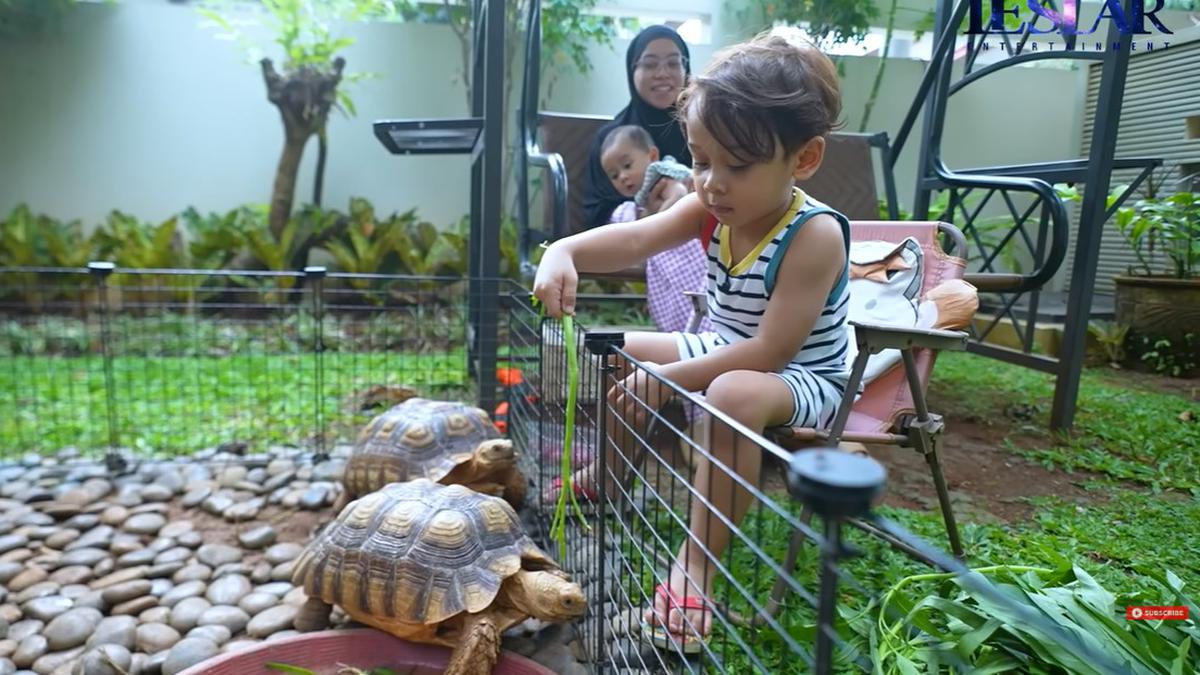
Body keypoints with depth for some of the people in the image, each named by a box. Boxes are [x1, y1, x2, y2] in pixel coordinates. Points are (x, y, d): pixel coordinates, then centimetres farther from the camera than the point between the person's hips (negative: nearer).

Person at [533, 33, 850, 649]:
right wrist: (564, 252, -40)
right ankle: (609, 472, 26)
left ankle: (696, 563, -25)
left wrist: (668, 379, -29)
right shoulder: (713, 207, -8)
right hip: (722, 354, 8)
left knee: (733, 396, -41)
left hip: (799, 379, -7)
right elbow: (635, 239, -20)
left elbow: (771, 350, -31)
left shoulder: (815, 235, -28)